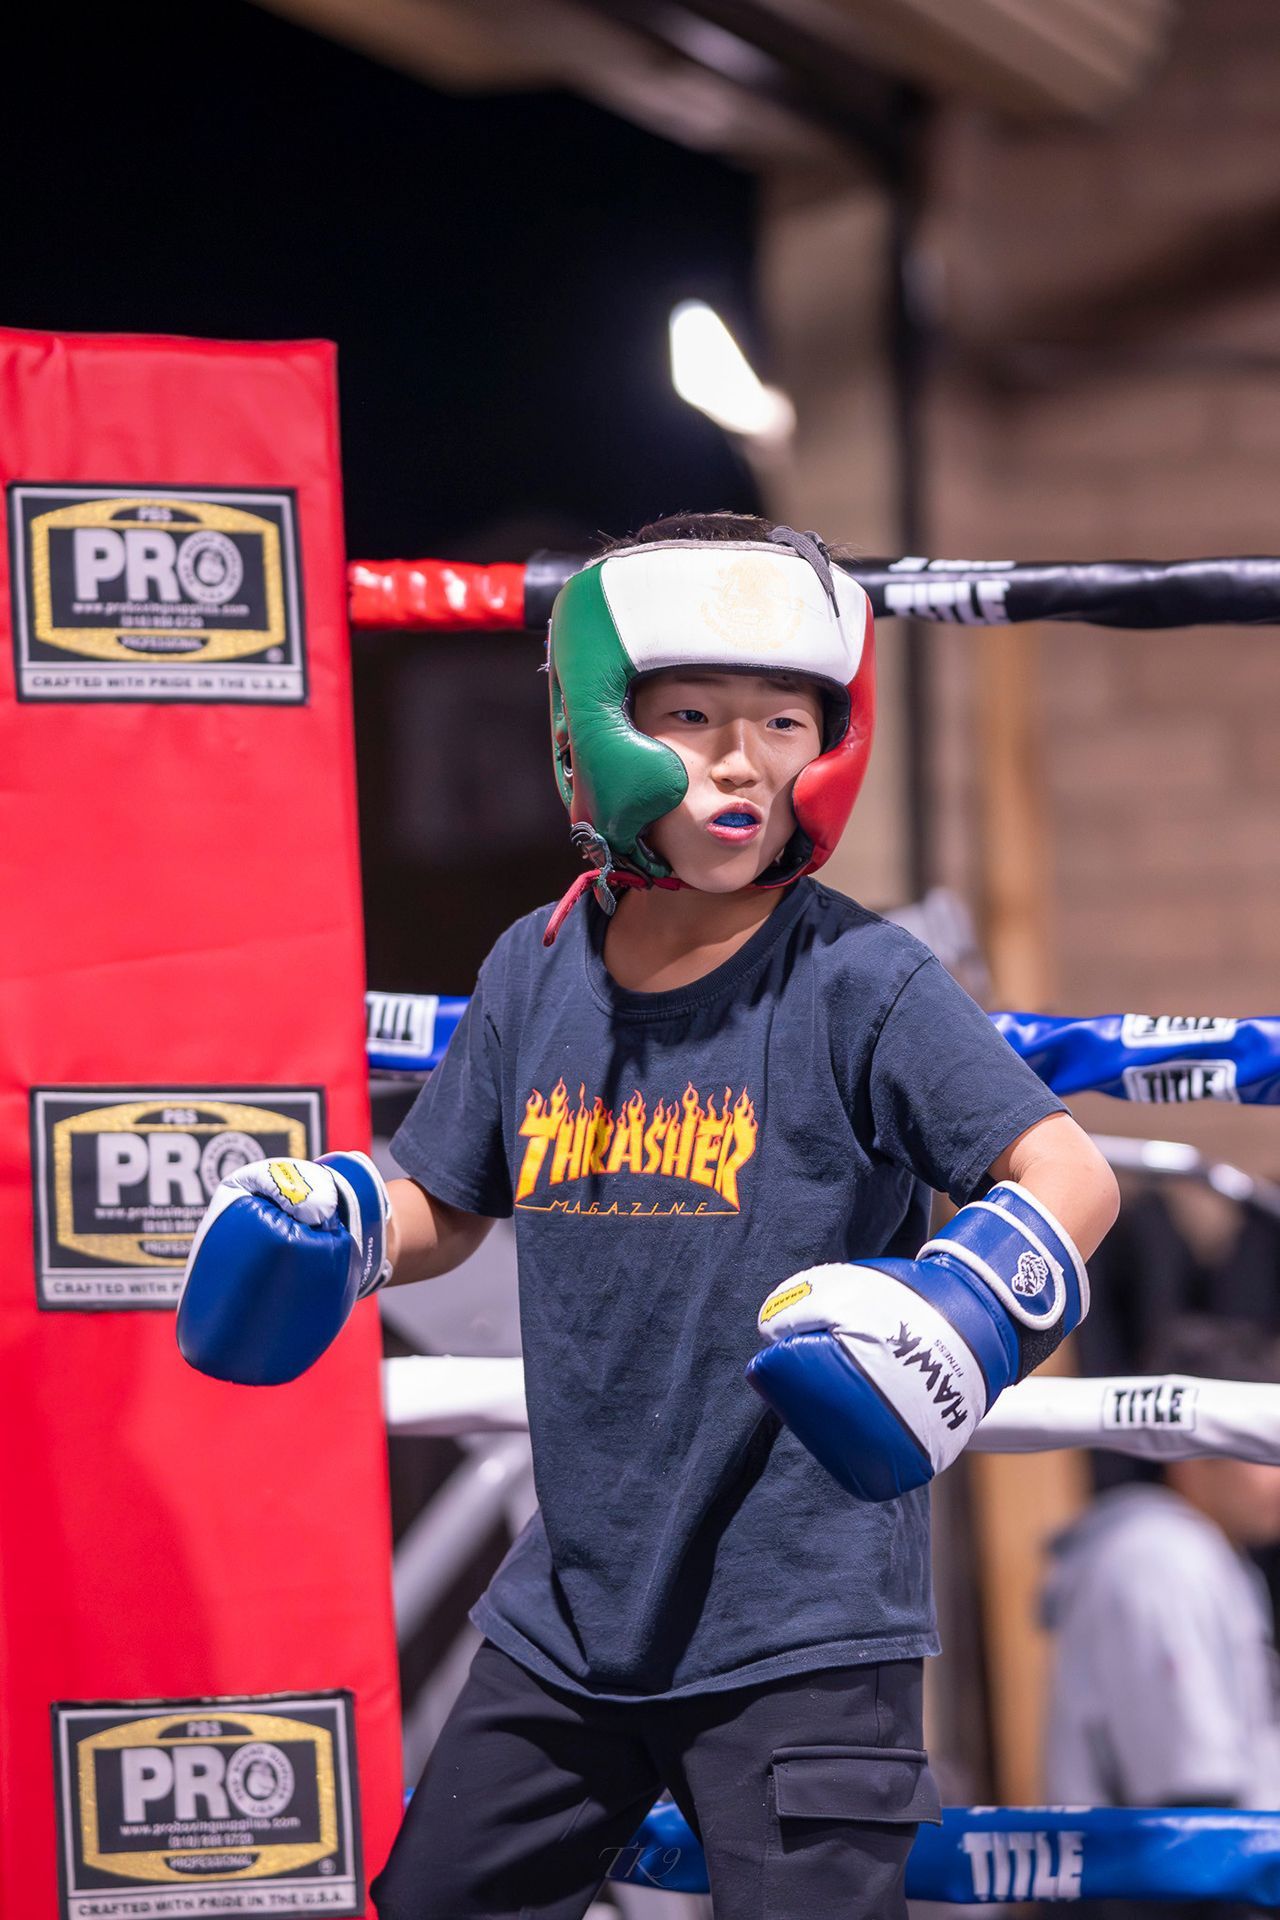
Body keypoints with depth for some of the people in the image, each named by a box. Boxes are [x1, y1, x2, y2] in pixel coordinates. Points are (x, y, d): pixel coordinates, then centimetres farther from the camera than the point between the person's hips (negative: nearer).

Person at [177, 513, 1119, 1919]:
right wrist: (328, 1230, -5)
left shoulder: (860, 983, -12)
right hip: (574, 1605, 5)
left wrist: (977, 1289, -38)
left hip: (801, 1628, -5)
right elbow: (443, 1208, 15)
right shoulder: (537, 972, 3)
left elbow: (1072, 1174, -19)